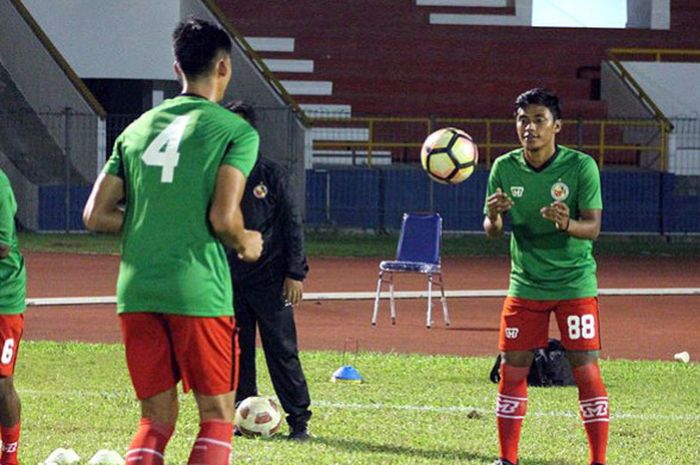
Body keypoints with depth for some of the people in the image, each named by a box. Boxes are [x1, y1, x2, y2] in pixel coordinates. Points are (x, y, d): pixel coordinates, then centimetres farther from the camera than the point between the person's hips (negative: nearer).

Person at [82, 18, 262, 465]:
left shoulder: (136, 130, 13)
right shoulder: (236, 131, -3)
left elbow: (97, 216, 10)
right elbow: (223, 218, -13)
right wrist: (245, 244, 8)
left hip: (136, 291, 5)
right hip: (199, 292, -5)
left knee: (157, 418, 12)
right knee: (217, 414, 5)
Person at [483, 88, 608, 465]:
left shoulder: (581, 166, -11)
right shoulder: (504, 168, -2)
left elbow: (593, 227, -13)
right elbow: (491, 230, 1)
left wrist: (567, 223, -35)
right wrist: (494, 217, -23)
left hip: (575, 283, -3)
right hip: (525, 285, 3)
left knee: (586, 370, -6)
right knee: (512, 370, 1)